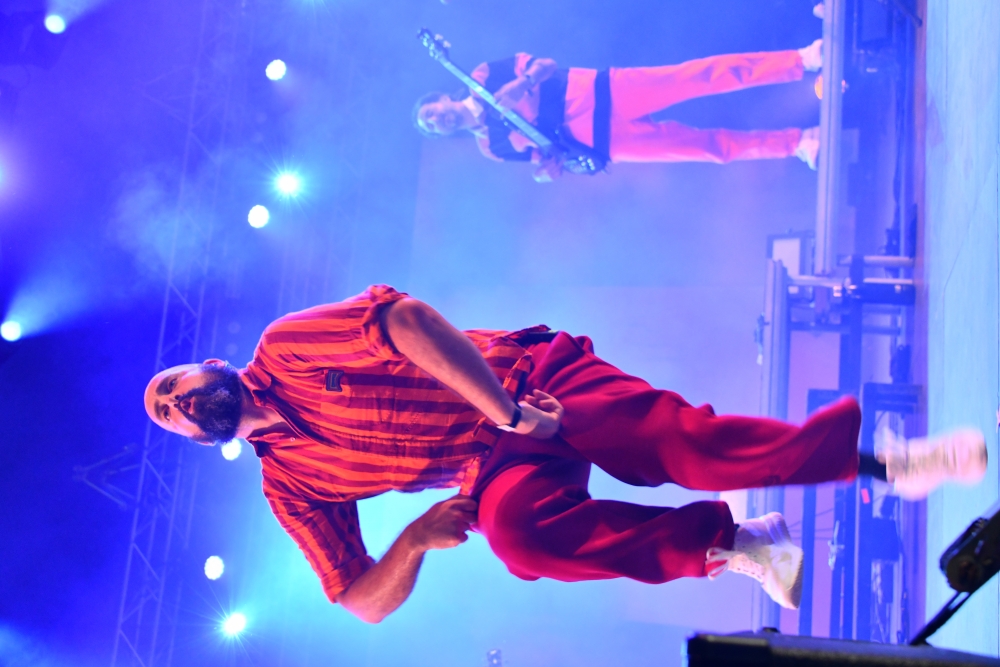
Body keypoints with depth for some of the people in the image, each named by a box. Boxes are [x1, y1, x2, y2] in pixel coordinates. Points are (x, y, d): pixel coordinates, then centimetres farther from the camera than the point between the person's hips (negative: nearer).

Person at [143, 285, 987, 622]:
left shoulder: (286, 344, 3)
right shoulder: (289, 484, 11)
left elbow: (404, 316, -9)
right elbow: (365, 601, 10)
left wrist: (504, 406, -19)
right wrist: (416, 537, -13)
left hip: (531, 379, -1)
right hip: (496, 468, 1)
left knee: (675, 439, -25)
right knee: (516, 529, -34)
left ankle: (879, 459, -16)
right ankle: (727, 541, -20)